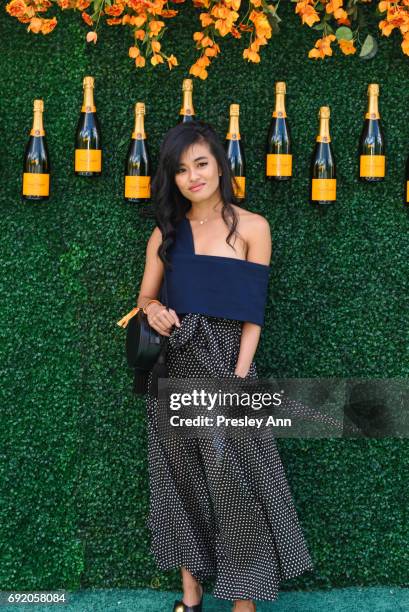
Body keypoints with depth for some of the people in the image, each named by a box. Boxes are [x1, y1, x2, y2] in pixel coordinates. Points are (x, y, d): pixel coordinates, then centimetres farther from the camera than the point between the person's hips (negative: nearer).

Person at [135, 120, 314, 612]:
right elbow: (146, 297, 15)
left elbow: (253, 311, -4)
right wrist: (153, 308, -9)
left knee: (232, 480, -2)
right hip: (173, 367, 4)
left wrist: (239, 375, -12)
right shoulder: (166, 231, 9)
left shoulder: (251, 227, -1)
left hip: (225, 361, -4)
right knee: (181, 479, 8)